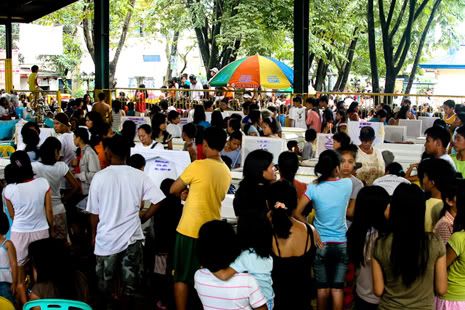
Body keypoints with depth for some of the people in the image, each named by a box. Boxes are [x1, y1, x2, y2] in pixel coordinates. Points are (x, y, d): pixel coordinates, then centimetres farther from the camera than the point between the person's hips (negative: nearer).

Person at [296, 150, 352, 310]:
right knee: (337, 288, 4)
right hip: (341, 244, 0)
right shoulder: (347, 184, -7)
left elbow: (297, 213, -12)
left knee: (322, 287, 10)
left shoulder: (314, 188, -11)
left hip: (321, 244, 0)